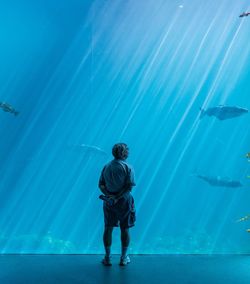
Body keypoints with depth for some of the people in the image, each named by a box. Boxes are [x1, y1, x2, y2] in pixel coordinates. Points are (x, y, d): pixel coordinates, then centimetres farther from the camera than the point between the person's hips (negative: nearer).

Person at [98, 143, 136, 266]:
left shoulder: (106, 166, 3)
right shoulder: (128, 168, -10)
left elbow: (101, 184, -2)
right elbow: (129, 187, -19)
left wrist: (108, 195, -11)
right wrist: (117, 197, -17)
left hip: (108, 201, 3)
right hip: (124, 201, -3)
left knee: (108, 228, 12)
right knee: (125, 229, 10)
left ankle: (107, 258, 21)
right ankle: (124, 258, 22)